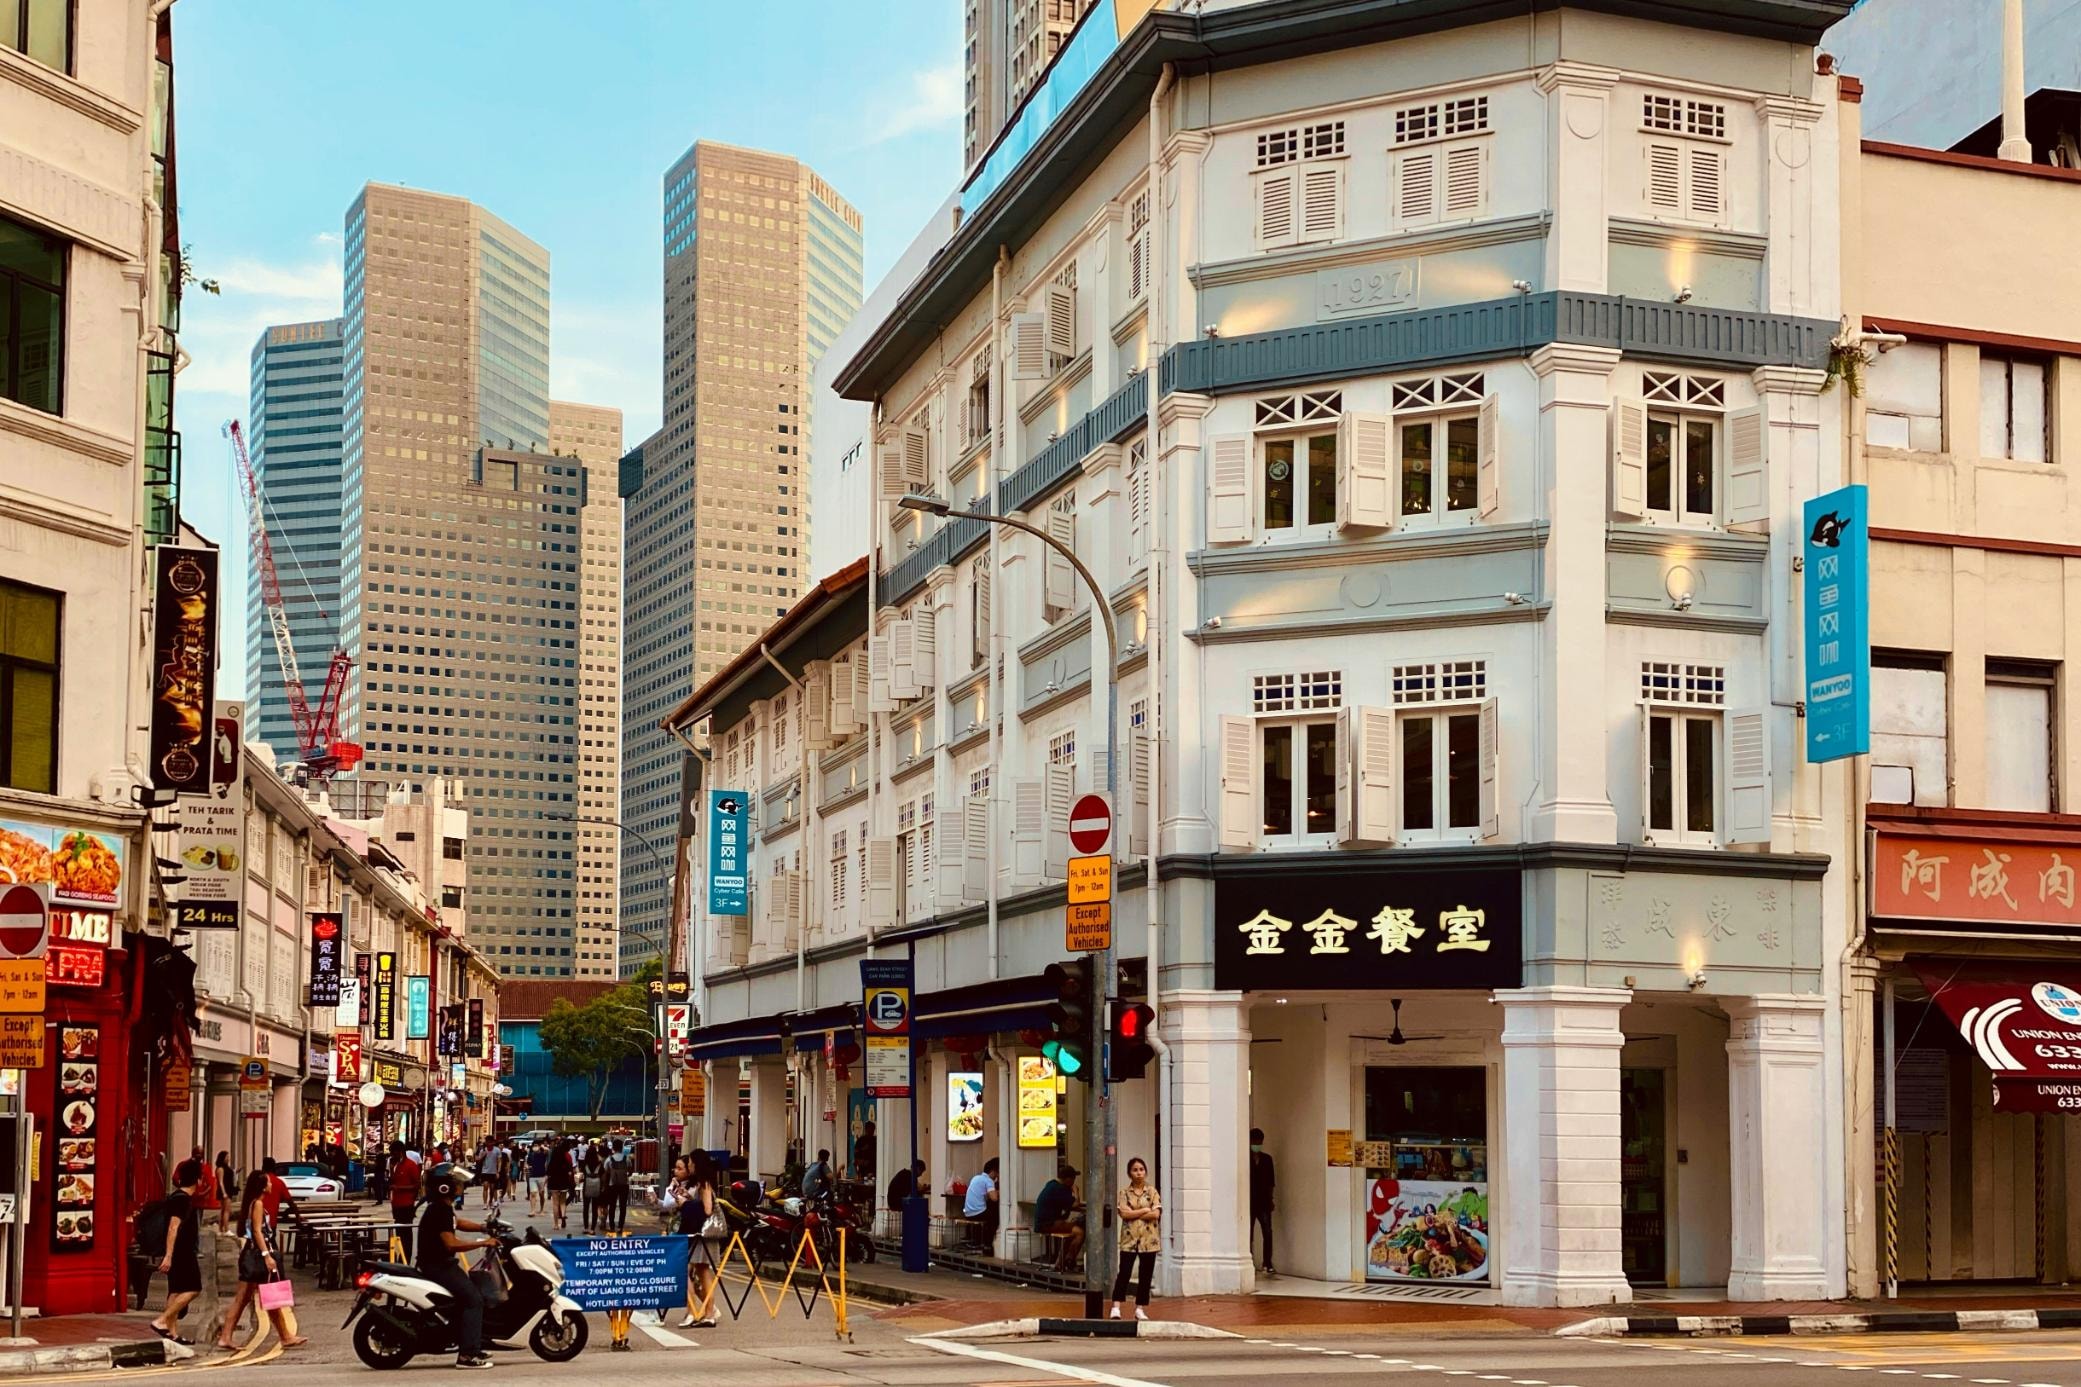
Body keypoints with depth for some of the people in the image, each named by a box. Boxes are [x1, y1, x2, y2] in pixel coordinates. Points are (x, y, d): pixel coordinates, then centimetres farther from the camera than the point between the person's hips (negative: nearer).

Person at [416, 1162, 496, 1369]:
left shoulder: (443, 1208, 11)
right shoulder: (439, 1211, -22)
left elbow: (457, 1223, 28)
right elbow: (451, 1243, -28)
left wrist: (483, 1227, 15)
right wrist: (482, 1242, -23)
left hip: (442, 1263, 11)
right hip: (437, 1266, -11)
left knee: (471, 1295, 17)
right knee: (473, 1299, -16)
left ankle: (473, 1347, 22)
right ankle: (467, 1354, -19)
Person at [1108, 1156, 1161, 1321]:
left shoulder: (1152, 1192, 6)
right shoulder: (1124, 1193, 5)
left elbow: (1156, 1214, -8)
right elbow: (1123, 1213, -10)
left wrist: (1133, 1214, -9)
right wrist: (1144, 1210, -10)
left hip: (1148, 1239, 1)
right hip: (1129, 1239, -1)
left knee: (1145, 1276, 4)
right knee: (1124, 1273, -8)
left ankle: (1140, 1309, 11)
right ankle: (1116, 1307, -9)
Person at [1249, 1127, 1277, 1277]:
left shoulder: (1267, 1159, 11)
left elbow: (1271, 1181, 14)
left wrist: (1270, 1199, 8)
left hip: (1263, 1202, 2)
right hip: (1249, 1202, -2)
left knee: (1267, 1233, -7)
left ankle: (1268, 1265, -6)